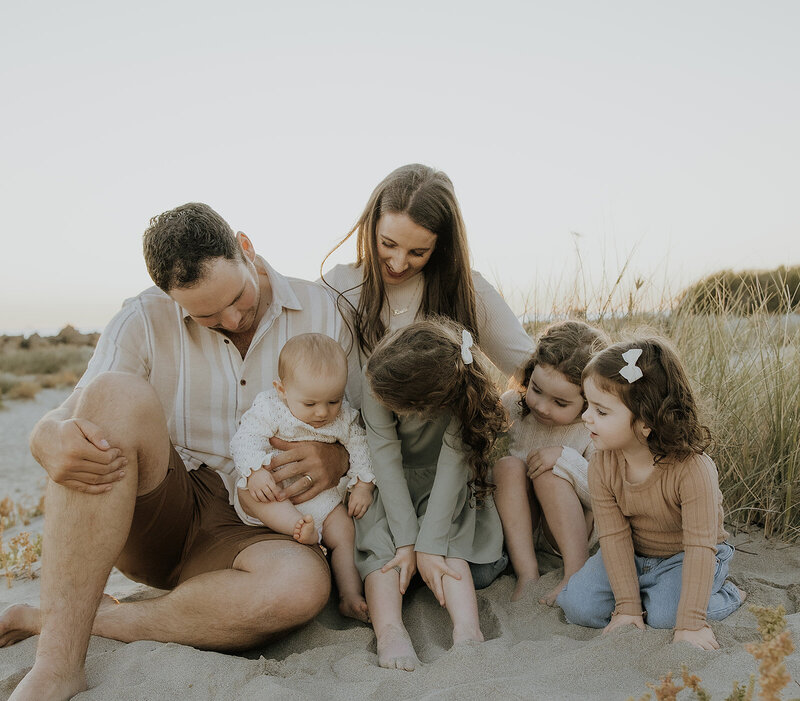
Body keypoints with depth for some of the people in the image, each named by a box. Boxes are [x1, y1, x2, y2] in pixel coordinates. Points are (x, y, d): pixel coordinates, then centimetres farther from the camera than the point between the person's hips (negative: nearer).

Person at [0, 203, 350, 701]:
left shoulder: (320, 312, -1)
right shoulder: (145, 321, -4)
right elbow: (53, 425, -6)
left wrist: (339, 458, -20)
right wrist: (54, 441, -32)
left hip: (246, 533, 1)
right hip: (156, 515, 0)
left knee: (304, 583, -35)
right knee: (118, 393, -29)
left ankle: (50, 621, -18)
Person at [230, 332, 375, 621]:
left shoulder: (345, 419, -3)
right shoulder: (269, 408, -13)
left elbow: (360, 449, 5)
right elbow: (245, 440, -18)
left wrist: (363, 485, -5)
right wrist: (256, 472, -35)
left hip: (325, 496, 3)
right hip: (276, 494, -2)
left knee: (345, 535, -13)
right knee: (248, 494, -30)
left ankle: (350, 596, -7)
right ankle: (300, 529, -42)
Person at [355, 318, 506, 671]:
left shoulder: (462, 392, -33)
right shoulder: (378, 376, -30)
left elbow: (453, 465, -30)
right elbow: (386, 458, -27)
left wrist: (428, 545, -32)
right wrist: (406, 540, -29)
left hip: (440, 486, -1)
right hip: (389, 483, 1)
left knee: (445, 536, -26)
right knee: (382, 539, -23)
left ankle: (467, 629, -34)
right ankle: (389, 629, -36)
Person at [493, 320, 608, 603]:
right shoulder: (511, 406, -8)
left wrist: (566, 458, -30)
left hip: (576, 531, -3)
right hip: (519, 527, 3)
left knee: (550, 474, -29)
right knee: (508, 465, -25)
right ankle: (527, 573, -28)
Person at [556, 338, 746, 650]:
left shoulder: (693, 470, -31)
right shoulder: (601, 466, -19)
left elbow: (700, 548, -28)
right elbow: (614, 537, -16)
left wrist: (690, 624, -28)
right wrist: (627, 606, -18)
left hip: (683, 558, -3)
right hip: (632, 555, 3)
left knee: (663, 615, -26)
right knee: (577, 604, -15)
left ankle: (727, 595, 3)